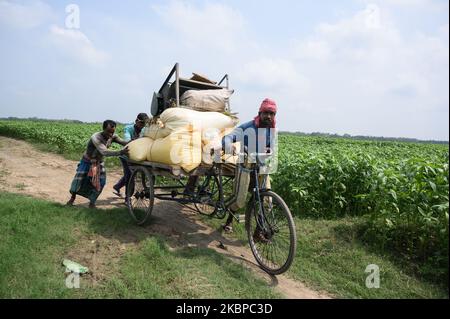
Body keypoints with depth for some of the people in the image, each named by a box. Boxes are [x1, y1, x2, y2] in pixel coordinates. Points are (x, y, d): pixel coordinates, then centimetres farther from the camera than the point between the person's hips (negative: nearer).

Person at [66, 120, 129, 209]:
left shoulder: (112, 137, -16)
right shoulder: (96, 138, -35)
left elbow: (125, 143, -24)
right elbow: (104, 152, -47)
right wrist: (120, 152, -61)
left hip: (99, 162, 4)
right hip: (87, 162, -4)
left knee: (101, 182, -8)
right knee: (78, 181, 1)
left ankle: (92, 202, 12)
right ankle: (73, 197, 31)